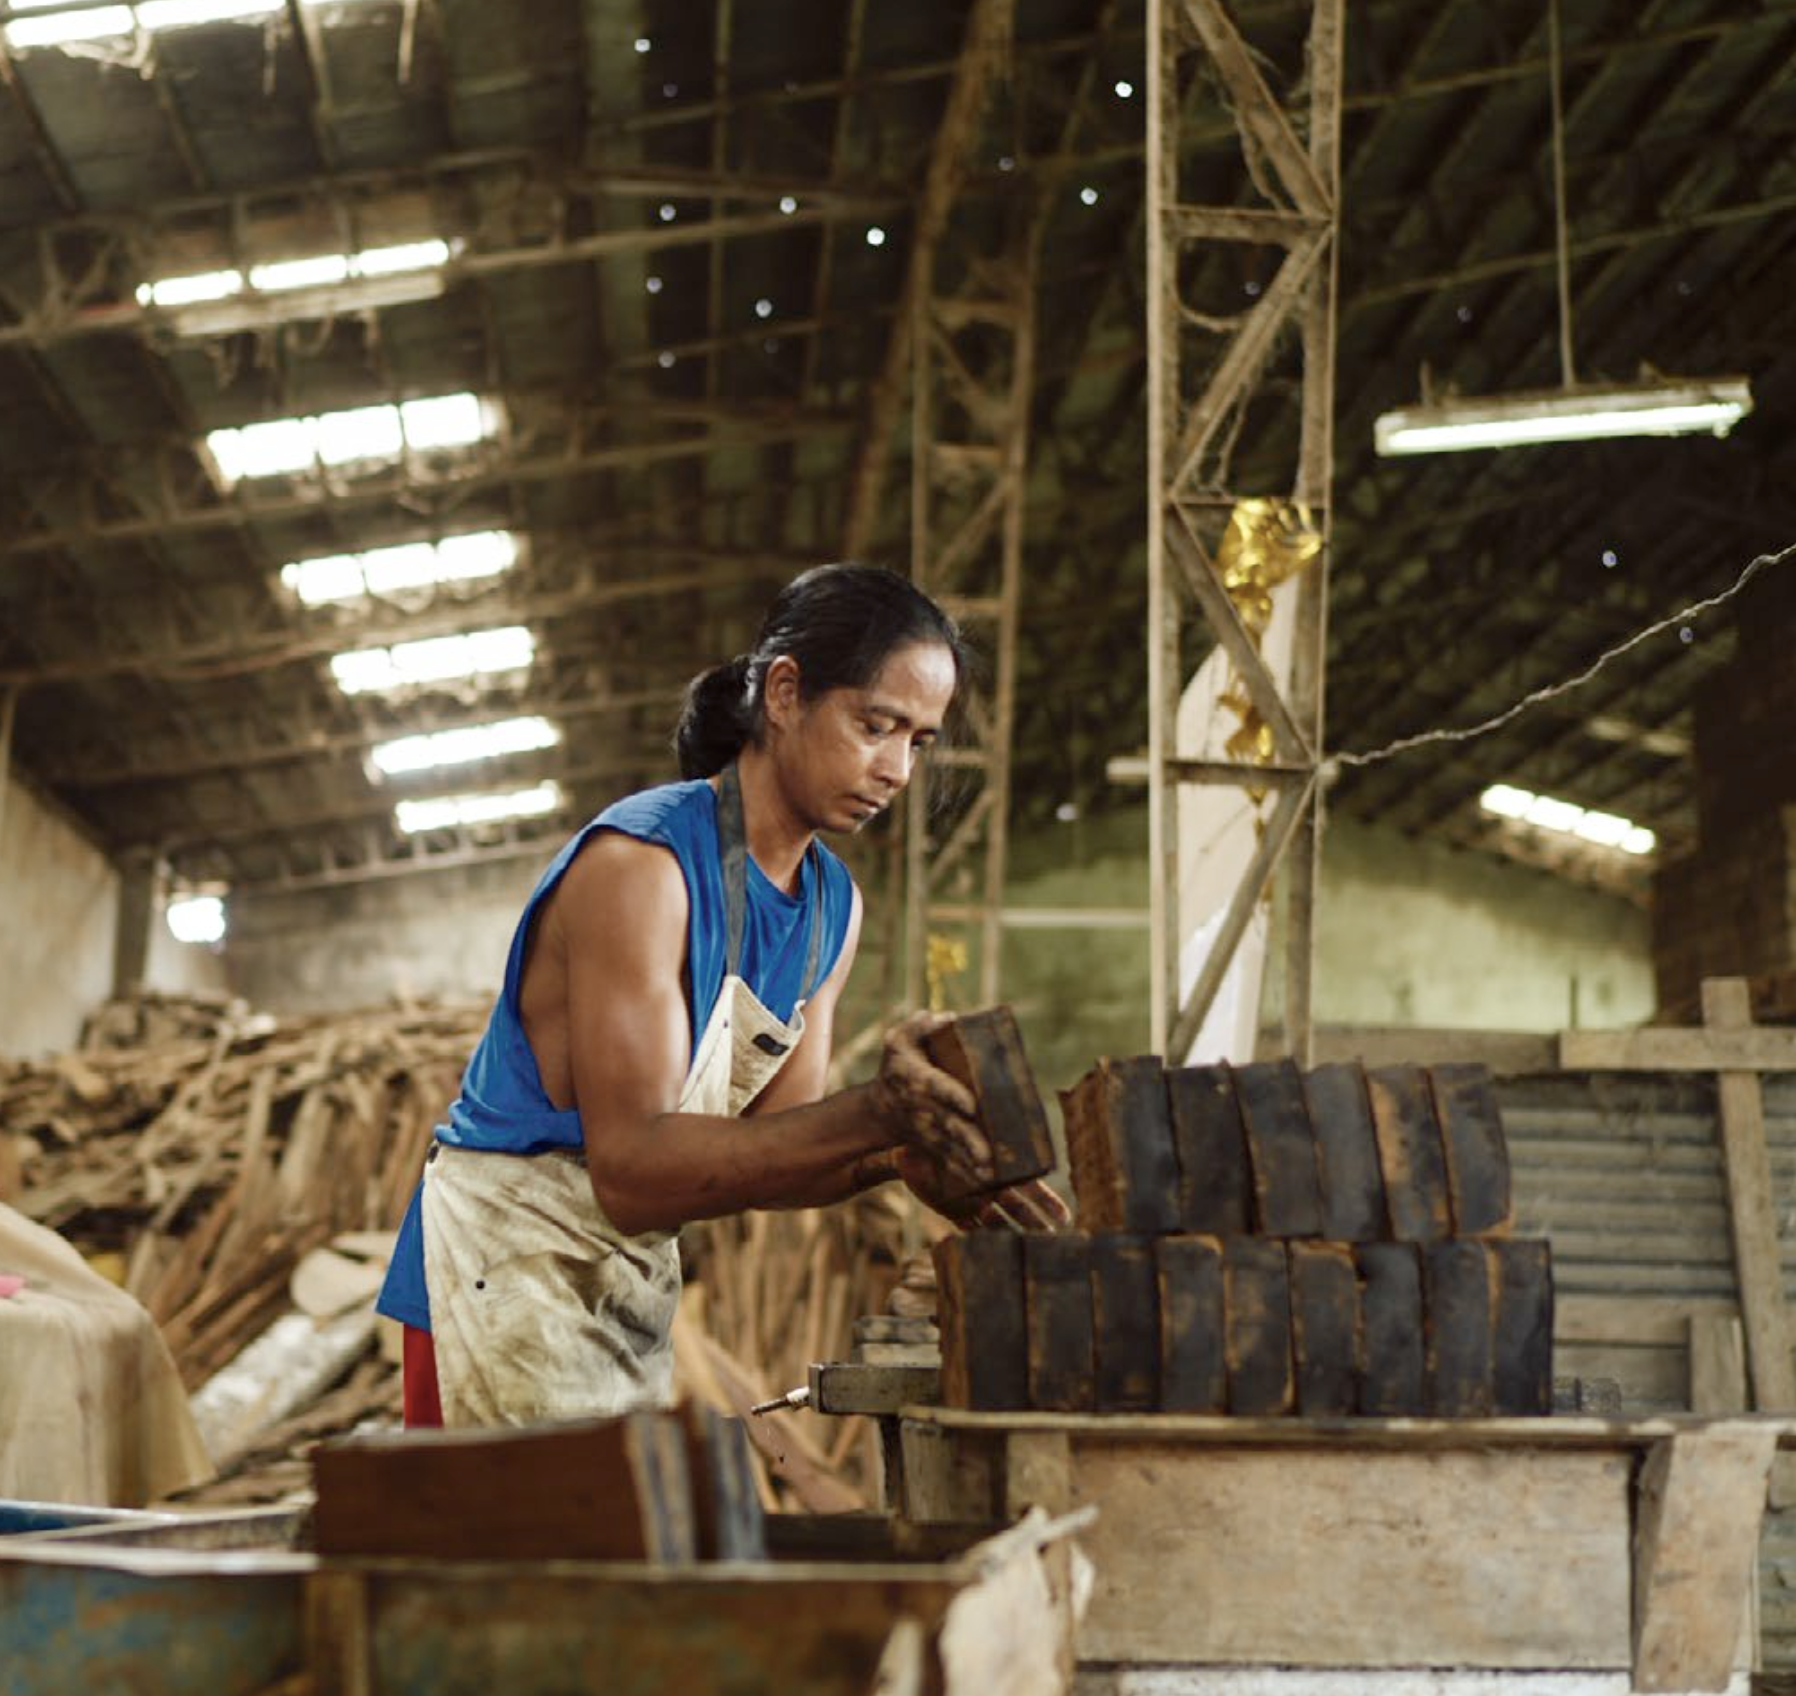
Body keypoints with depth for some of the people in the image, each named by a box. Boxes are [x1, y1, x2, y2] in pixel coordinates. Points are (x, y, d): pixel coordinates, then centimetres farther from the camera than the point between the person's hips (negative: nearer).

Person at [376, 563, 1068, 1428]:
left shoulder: (834, 903, 7)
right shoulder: (638, 863, -20)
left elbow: (767, 1150, 5)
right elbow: (631, 1170, -26)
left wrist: (894, 1156, -16)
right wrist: (877, 1112, -33)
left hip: (636, 1287, 8)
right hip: (506, 1272, -8)